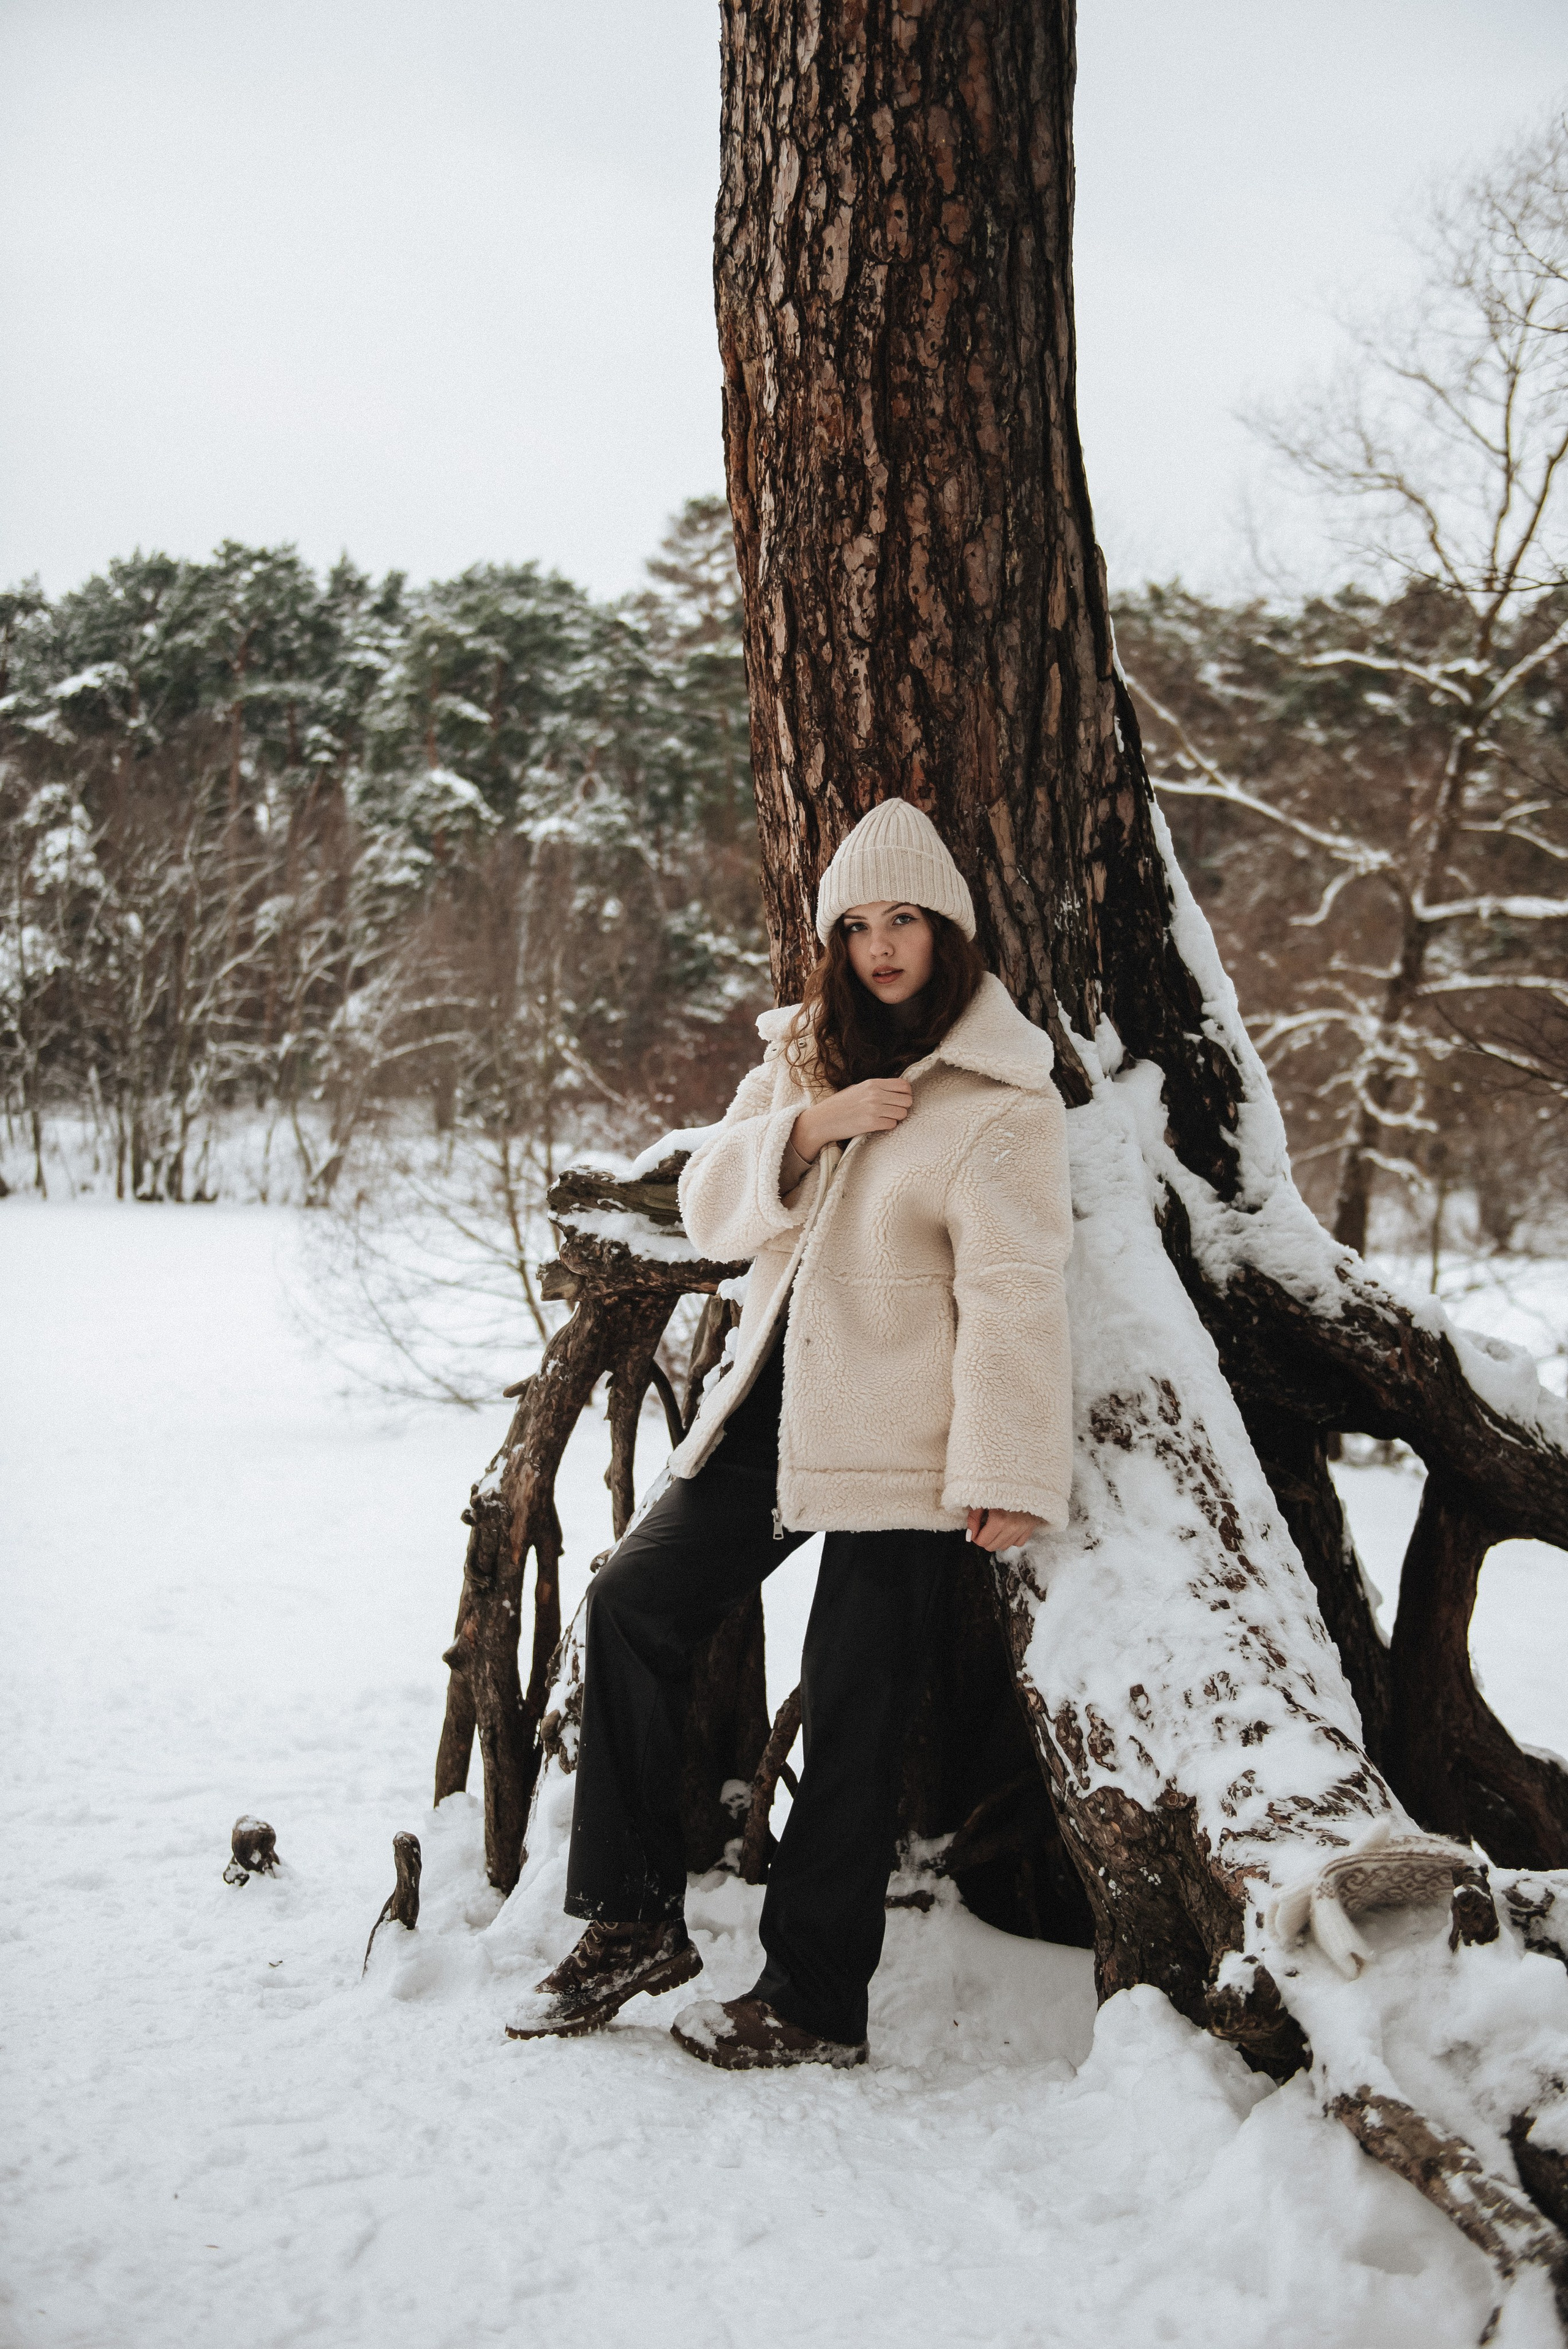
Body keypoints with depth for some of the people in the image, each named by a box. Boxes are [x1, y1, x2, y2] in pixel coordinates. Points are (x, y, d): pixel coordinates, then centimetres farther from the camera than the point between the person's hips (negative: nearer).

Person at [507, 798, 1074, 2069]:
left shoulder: (1005, 1100, -8)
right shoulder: (802, 1056, 13)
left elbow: (1014, 1296, -12)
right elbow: (711, 1206, 6)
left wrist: (1006, 1473, -16)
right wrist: (809, 1127, -11)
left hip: (901, 1444, -7)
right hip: (774, 1406, 7)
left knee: (854, 1712, -1)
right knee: (635, 1601, 1)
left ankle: (816, 1999, 12)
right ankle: (636, 1919, 12)